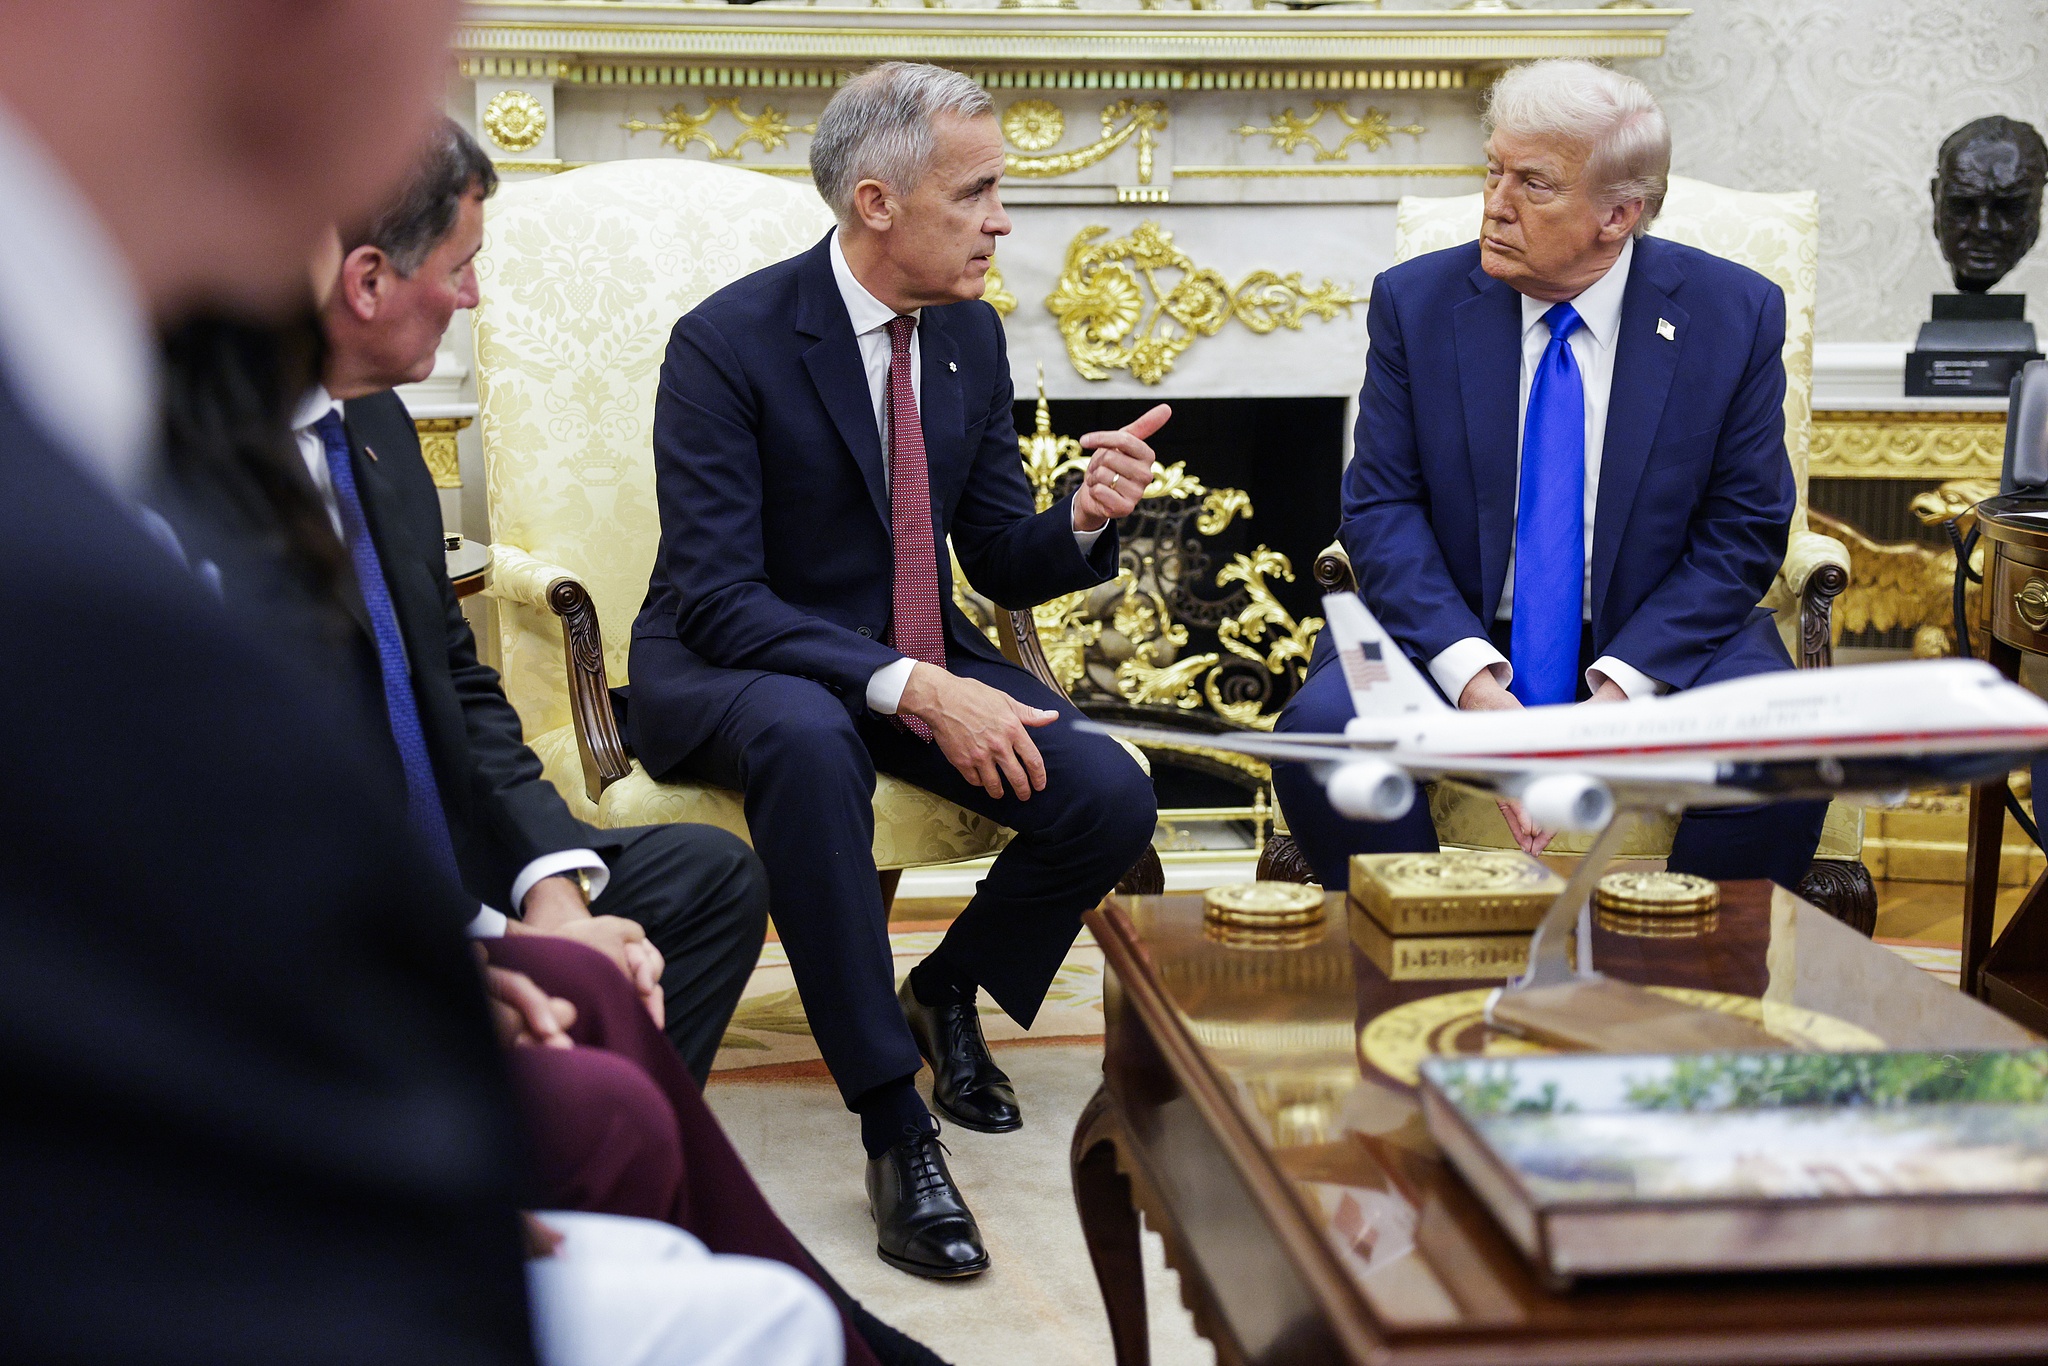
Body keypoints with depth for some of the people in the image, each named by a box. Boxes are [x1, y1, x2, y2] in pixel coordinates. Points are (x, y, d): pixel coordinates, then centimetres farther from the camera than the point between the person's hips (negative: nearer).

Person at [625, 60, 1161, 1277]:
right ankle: (896, 1126, -31)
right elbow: (716, 598, -23)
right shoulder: (729, 342, -17)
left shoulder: (972, 334, 2)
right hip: (730, 669, -5)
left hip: (918, 662, 6)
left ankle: (947, 991, 12)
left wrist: (1084, 518, -17)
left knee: (1113, 798, -19)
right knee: (810, 742, -41)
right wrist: (911, 688, -34)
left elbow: (1004, 565, 7)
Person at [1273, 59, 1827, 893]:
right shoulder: (1414, 302, -1)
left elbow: (1743, 532, -3)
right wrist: (1470, 676, -20)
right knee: (1322, 730, -28)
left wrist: (1622, 686, -17)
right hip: (1453, 633, 1)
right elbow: (1382, 508, -5)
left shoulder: (1735, 315, -3)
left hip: (1659, 643, 0)